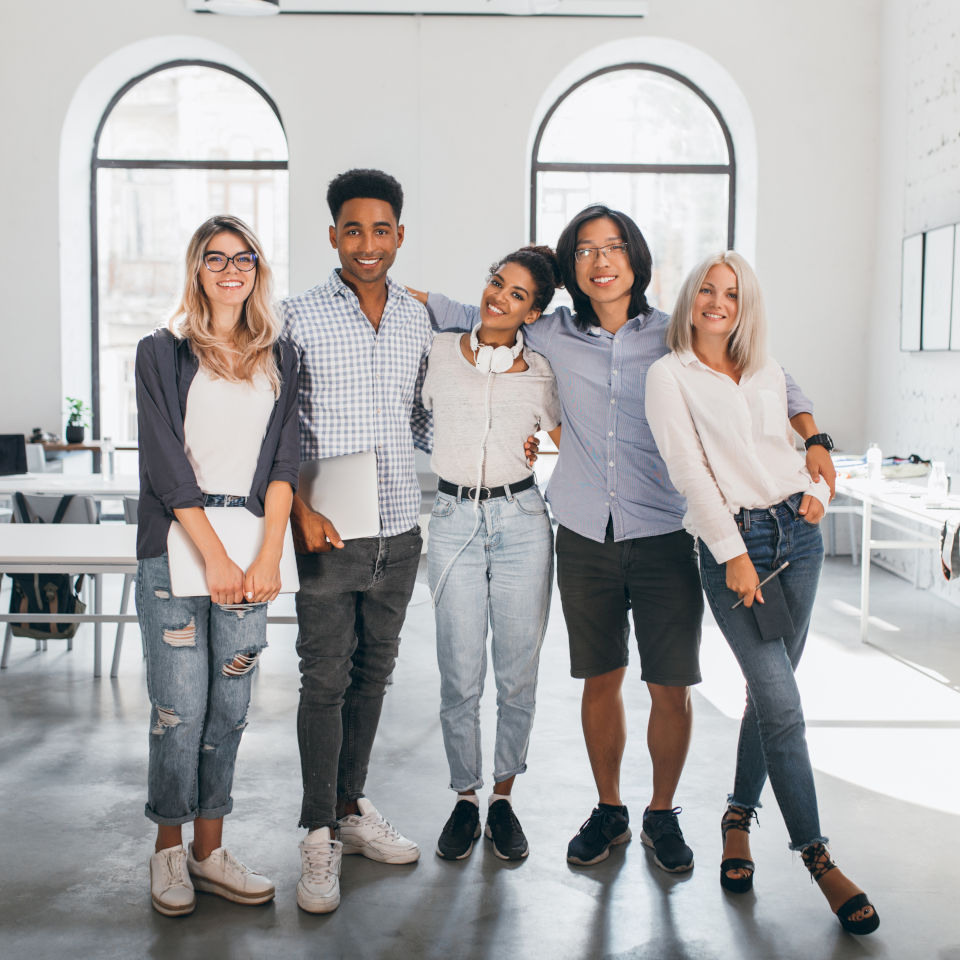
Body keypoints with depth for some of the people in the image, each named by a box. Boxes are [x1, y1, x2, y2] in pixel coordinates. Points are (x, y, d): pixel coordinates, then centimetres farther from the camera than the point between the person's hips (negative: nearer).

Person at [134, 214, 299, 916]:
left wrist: (269, 554, -8)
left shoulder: (278, 358, 12)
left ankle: (209, 850, 19)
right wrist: (215, 556, -13)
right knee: (180, 706, -2)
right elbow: (167, 465, -5)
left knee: (231, 706, 6)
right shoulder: (162, 353, 3)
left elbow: (283, 460, 5)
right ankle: (169, 851, 16)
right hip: (176, 543, -3)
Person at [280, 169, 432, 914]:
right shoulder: (299, 318, -5)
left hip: (400, 528, 5)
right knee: (326, 680, 0)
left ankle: (353, 808, 28)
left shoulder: (417, 319, 8)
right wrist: (301, 507, -14)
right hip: (328, 531, -4)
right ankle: (320, 835, 12)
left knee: (374, 674, 14)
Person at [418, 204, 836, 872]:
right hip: (586, 536, 2)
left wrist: (813, 439, -4)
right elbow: (474, 318, 19)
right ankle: (609, 811, 29)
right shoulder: (553, 336, 5)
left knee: (671, 688, 1)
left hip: (664, 536, -1)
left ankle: (663, 814, 23)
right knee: (601, 679, 10)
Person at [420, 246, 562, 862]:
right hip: (454, 521, 0)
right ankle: (465, 799, 20)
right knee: (461, 677, 1)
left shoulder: (541, 373, 5)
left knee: (518, 675, 4)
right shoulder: (440, 353, 5)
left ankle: (504, 798, 22)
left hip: (521, 519, 0)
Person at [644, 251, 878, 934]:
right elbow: (689, 468, -7)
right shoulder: (670, 375, 2)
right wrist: (732, 551, -13)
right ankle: (818, 857, 1)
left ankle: (739, 817, 27)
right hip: (732, 542, -5)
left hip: (796, 534, 5)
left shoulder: (769, 374, 16)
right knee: (783, 705, -9)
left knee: (770, 693, 8)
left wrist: (819, 489, 3)